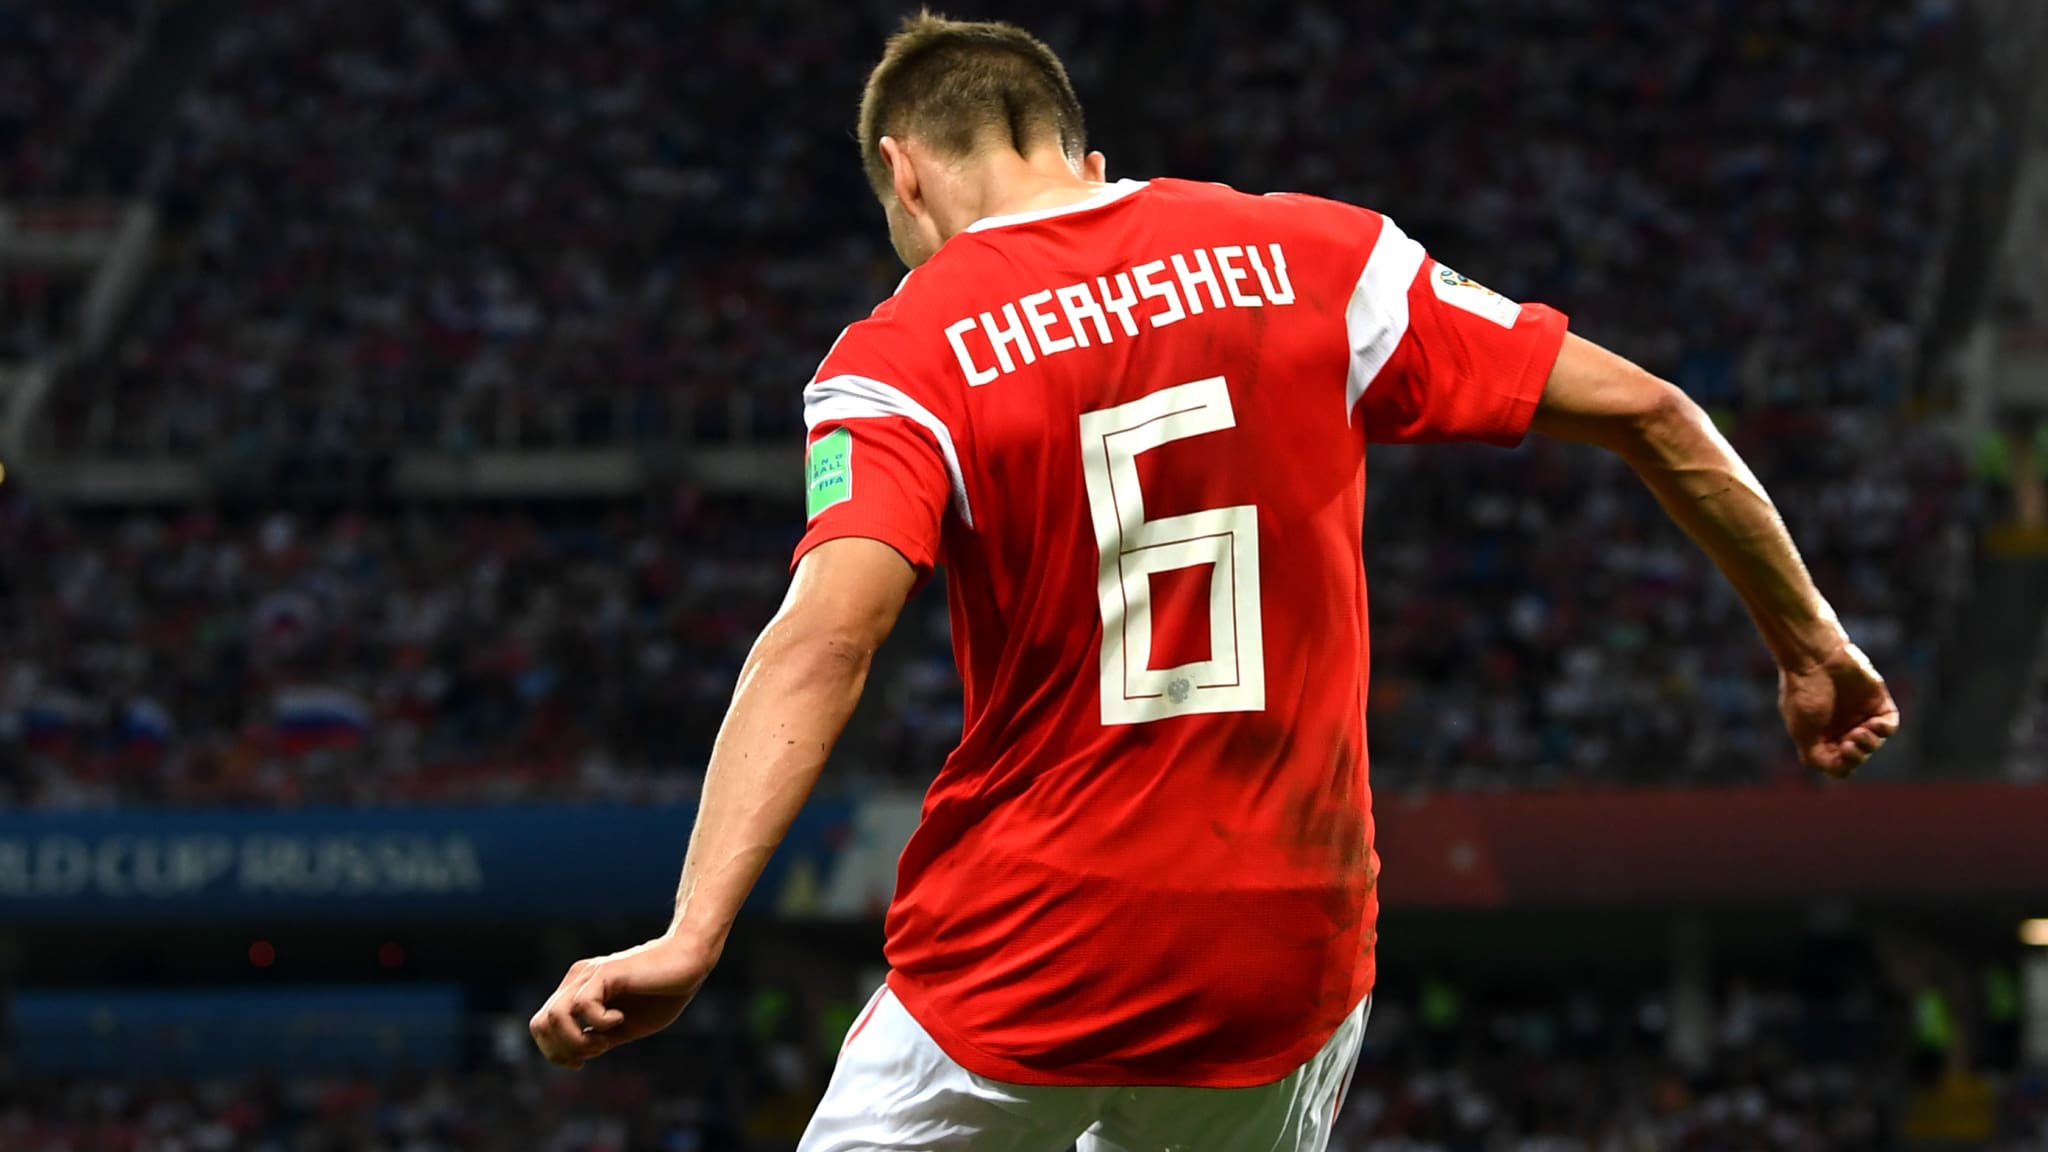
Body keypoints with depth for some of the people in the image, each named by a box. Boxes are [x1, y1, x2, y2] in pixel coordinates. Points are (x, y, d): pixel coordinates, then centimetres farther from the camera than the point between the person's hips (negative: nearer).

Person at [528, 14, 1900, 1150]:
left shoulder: (902, 358, -6)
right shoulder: (1312, 259, 4)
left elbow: (823, 638, -23)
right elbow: (1646, 410, 4)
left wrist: (691, 937, -32)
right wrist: (1808, 638, 16)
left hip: (1020, 966, -4)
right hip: (1290, 961, 4)